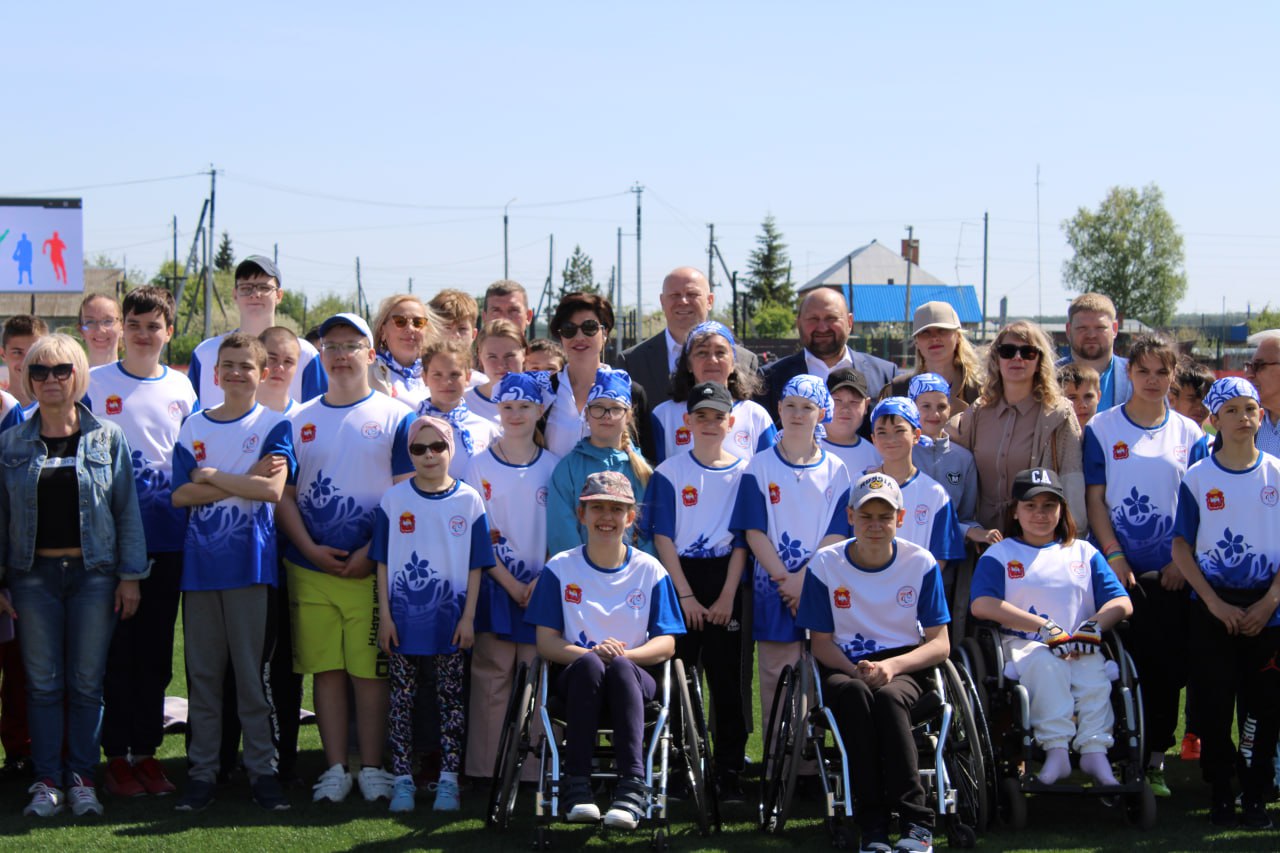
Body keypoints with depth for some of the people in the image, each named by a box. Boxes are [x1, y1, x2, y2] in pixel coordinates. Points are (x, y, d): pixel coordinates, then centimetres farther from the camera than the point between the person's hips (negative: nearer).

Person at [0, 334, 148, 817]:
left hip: (93, 572, -1)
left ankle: (82, 777, 11)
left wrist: (130, 576, -2)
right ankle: (47, 780, 10)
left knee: (86, 683, 2)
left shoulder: (108, 438, 2)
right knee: (43, 683, 3)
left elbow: (127, 510, 3)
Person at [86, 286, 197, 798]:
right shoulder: (94, 383, 1)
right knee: (116, 647, -1)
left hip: (167, 539, 2)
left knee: (156, 650, 7)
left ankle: (146, 751, 15)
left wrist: (189, 519, 9)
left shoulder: (181, 389, 9)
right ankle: (116, 755, 7)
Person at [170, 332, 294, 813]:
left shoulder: (274, 426, 3)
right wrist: (245, 480, -9)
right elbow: (180, 495, -2)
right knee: (202, 672, 5)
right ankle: (202, 771, 11)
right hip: (200, 562, 3)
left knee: (253, 670, 0)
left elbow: (272, 490, -12)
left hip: (251, 562, -3)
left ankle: (262, 769, 7)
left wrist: (212, 476, -5)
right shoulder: (194, 427, 10)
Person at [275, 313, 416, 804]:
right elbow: (284, 494, 9)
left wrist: (371, 552, -11)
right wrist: (309, 547, -6)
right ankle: (335, 768, 12)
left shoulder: (395, 417, 3)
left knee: (370, 670, -1)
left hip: (372, 567, -3)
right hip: (310, 568, 3)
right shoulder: (299, 421, 12)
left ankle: (372, 769, 7)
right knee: (326, 669, 5)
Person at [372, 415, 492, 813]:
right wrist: (385, 615, -3)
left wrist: (468, 617, -4)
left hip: (450, 617, 0)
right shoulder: (394, 499, 1)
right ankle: (402, 779, 11)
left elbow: (476, 565, 2)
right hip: (404, 615, 0)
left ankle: (448, 780, 11)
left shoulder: (468, 501, 0)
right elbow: (382, 562, 3)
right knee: (401, 697, 4)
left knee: (451, 698, 4)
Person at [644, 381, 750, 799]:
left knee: (728, 677, 1)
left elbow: (743, 541, 1)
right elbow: (663, 537, -2)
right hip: (679, 578, 0)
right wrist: (686, 595, -8)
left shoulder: (743, 473, 4)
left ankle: (730, 770, 7)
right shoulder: (670, 472, 3)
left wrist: (727, 596, -7)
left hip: (726, 582, 0)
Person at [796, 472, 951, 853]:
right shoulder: (826, 564, 0)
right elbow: (821, 642, 3)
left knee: (888, 697, -36)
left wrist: (892, 666, -20)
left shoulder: (921, 563, 0)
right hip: (846, 667, 0)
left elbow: (940, 643, -2)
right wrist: (857, 670, -18)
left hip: (906, 668, 0)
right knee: (855, 693, -36)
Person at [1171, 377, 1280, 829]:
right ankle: (1220, 796, 11)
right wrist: (1215, 604, -8)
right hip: (1214, 603, 0)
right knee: (1215, 705, 0)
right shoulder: (1197, 478, 0)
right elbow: (1181, 546, 1)